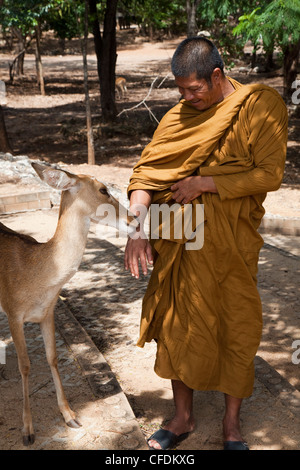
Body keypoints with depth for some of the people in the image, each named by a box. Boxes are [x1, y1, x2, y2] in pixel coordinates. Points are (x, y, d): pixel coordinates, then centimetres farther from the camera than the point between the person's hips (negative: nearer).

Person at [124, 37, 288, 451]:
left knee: (238, 332, 9)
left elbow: (270, 174, -13)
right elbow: (146, 172, -2)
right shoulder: (180, 115, 3)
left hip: (233, 243, -3)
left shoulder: (262, 105, -7)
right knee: (178, 328, 12)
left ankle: (232, 423, 32)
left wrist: (203, 183, -16)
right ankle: (183, 417, 33)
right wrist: (137, 228, -16)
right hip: (180, 241, 3)